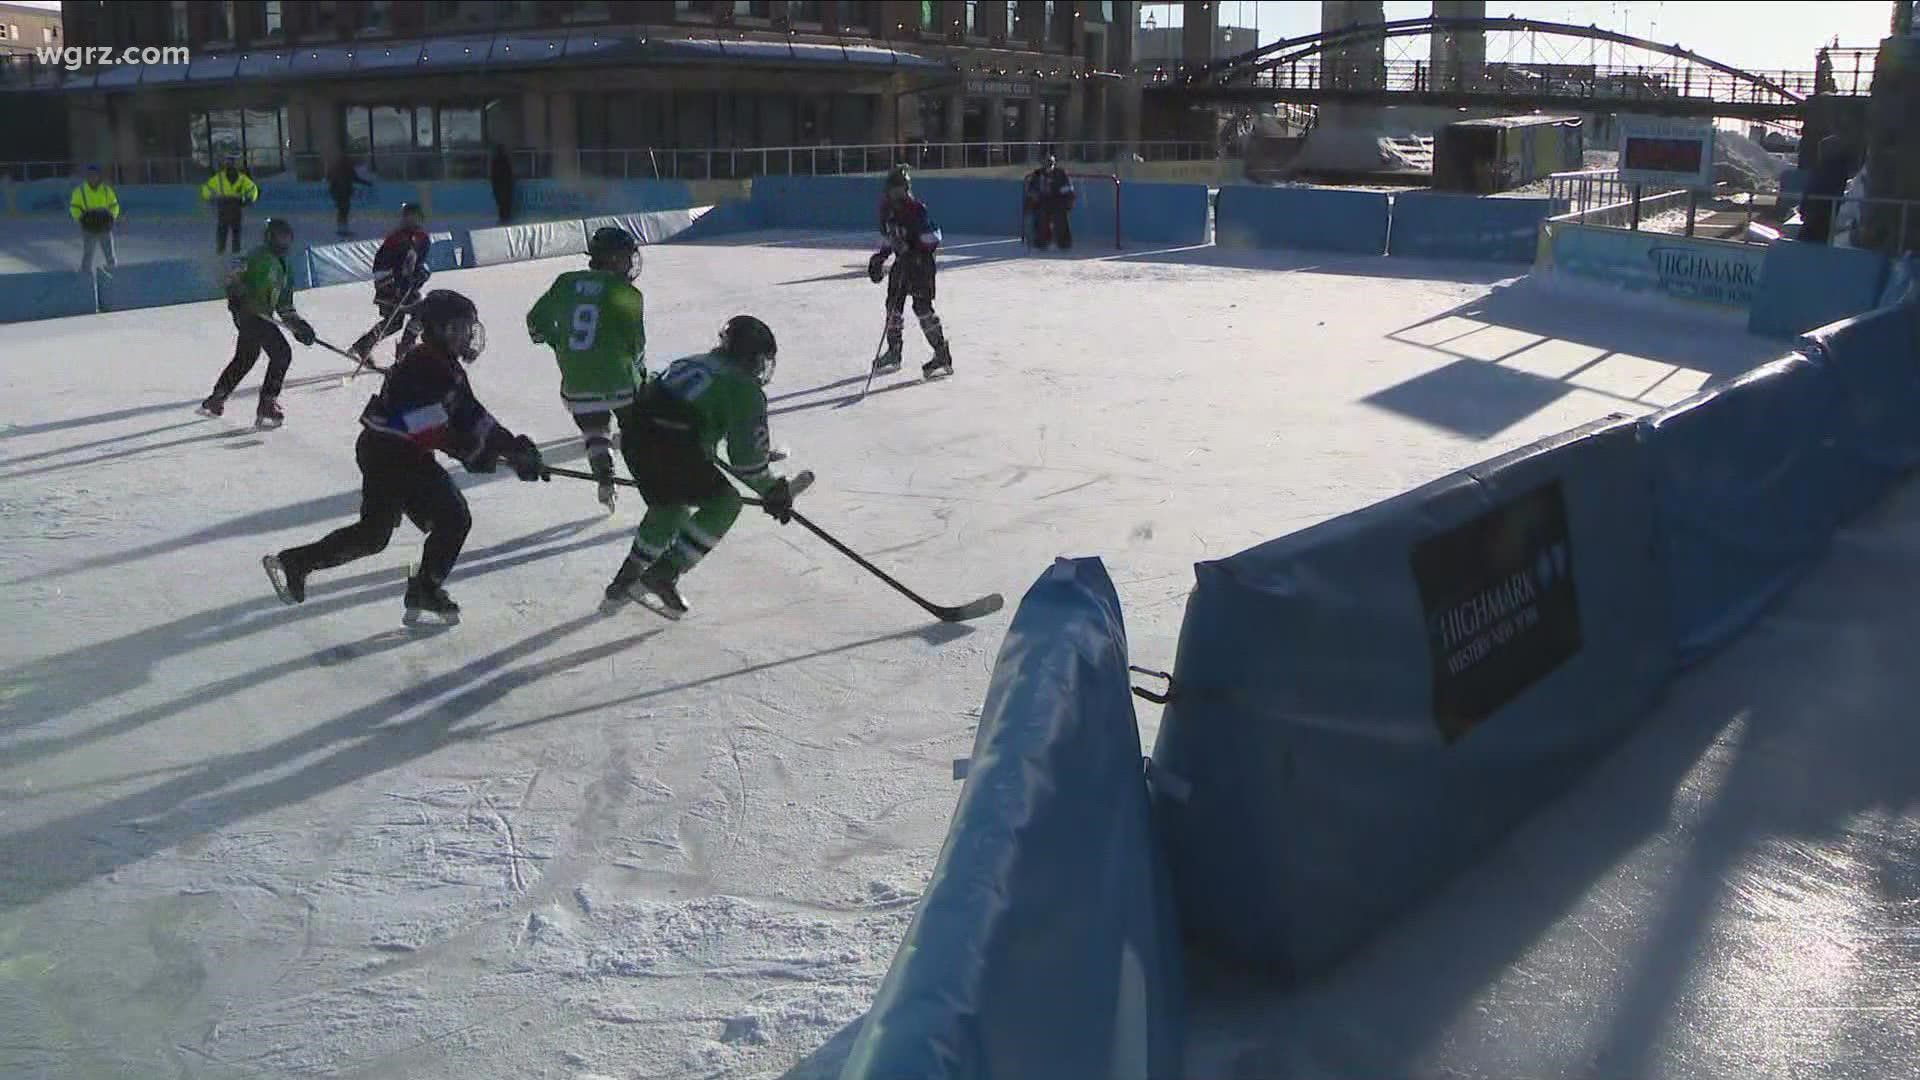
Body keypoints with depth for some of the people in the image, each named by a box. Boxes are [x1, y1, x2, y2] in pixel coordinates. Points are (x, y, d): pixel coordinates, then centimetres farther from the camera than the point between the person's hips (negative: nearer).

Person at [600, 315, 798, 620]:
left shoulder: (694, 363, 26)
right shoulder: (745, 388, 3)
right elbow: (746, 457, -2)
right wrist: (773, 492, 13)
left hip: (633, 434, 8)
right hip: (669, 446, -8)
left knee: (669, 504, 30)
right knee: (724, 503, 7)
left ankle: (623, 583, 35)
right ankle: (662, 576, 2)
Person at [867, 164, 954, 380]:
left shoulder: (916, 209, -16)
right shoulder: (887, 209, 8)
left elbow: (933, 237, -18)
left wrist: (917, 254, -26)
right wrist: (879, 257, 13)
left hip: (921, 262, -8)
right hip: (902, 261, 8)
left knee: (922, 306, -15)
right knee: (893, 305, 10)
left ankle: (943, 357, -12)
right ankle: (893, 353, 25)